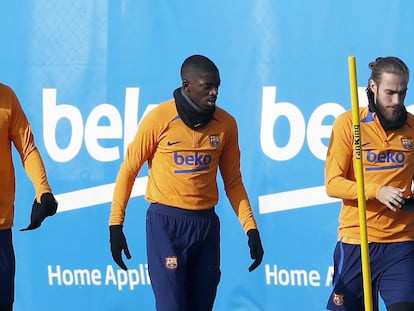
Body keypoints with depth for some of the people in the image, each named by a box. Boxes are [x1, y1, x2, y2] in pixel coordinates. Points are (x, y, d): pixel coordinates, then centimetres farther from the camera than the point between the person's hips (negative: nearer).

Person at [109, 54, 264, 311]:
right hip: (166, 222, -4)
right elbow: (129, 170, -1)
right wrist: (116, 225, -4)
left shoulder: (226, 124, 2)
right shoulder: (159, 119, -9)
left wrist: (251, 228, 3)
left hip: (206, 223, 4)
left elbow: (233, 181, 11)